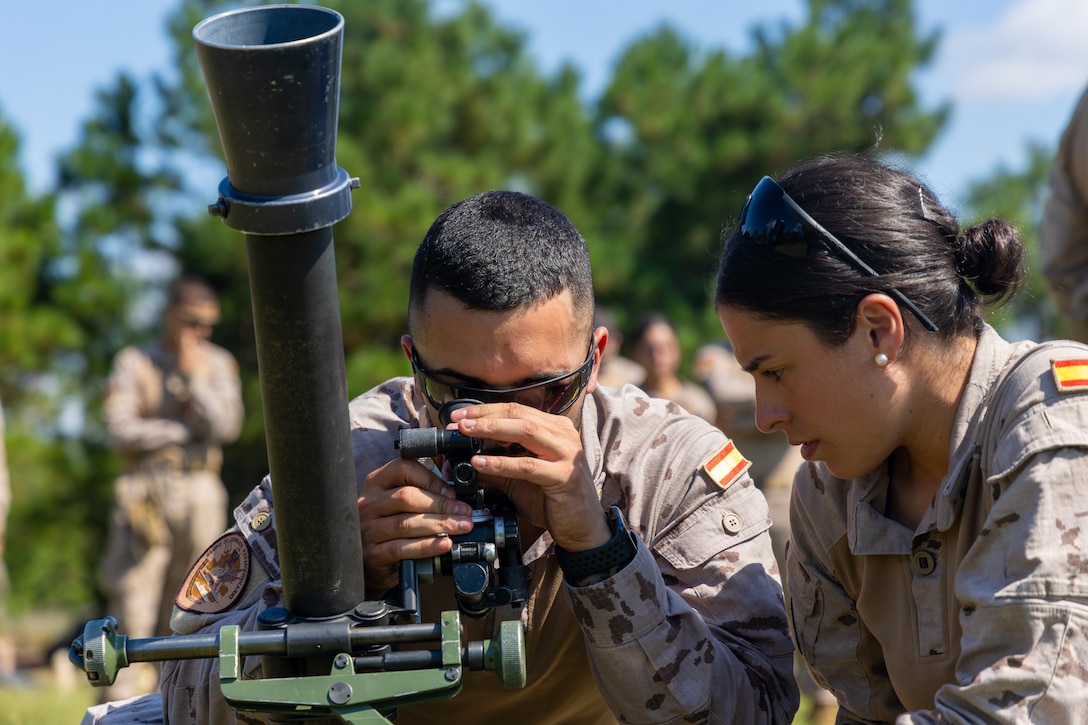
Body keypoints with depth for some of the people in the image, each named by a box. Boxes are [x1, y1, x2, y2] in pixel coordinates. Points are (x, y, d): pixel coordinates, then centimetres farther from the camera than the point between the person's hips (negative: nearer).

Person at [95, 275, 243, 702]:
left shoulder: (218, 364, 12)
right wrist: (186, 430, -4)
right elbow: (120, 431, -8)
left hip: (201, 495, 3)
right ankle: (119, 707, -9)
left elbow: (227, 426, -2)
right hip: (147, 492, -3)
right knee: (132, 604, -9)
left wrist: (193, 376, -7)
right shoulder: (134, 363, 4)